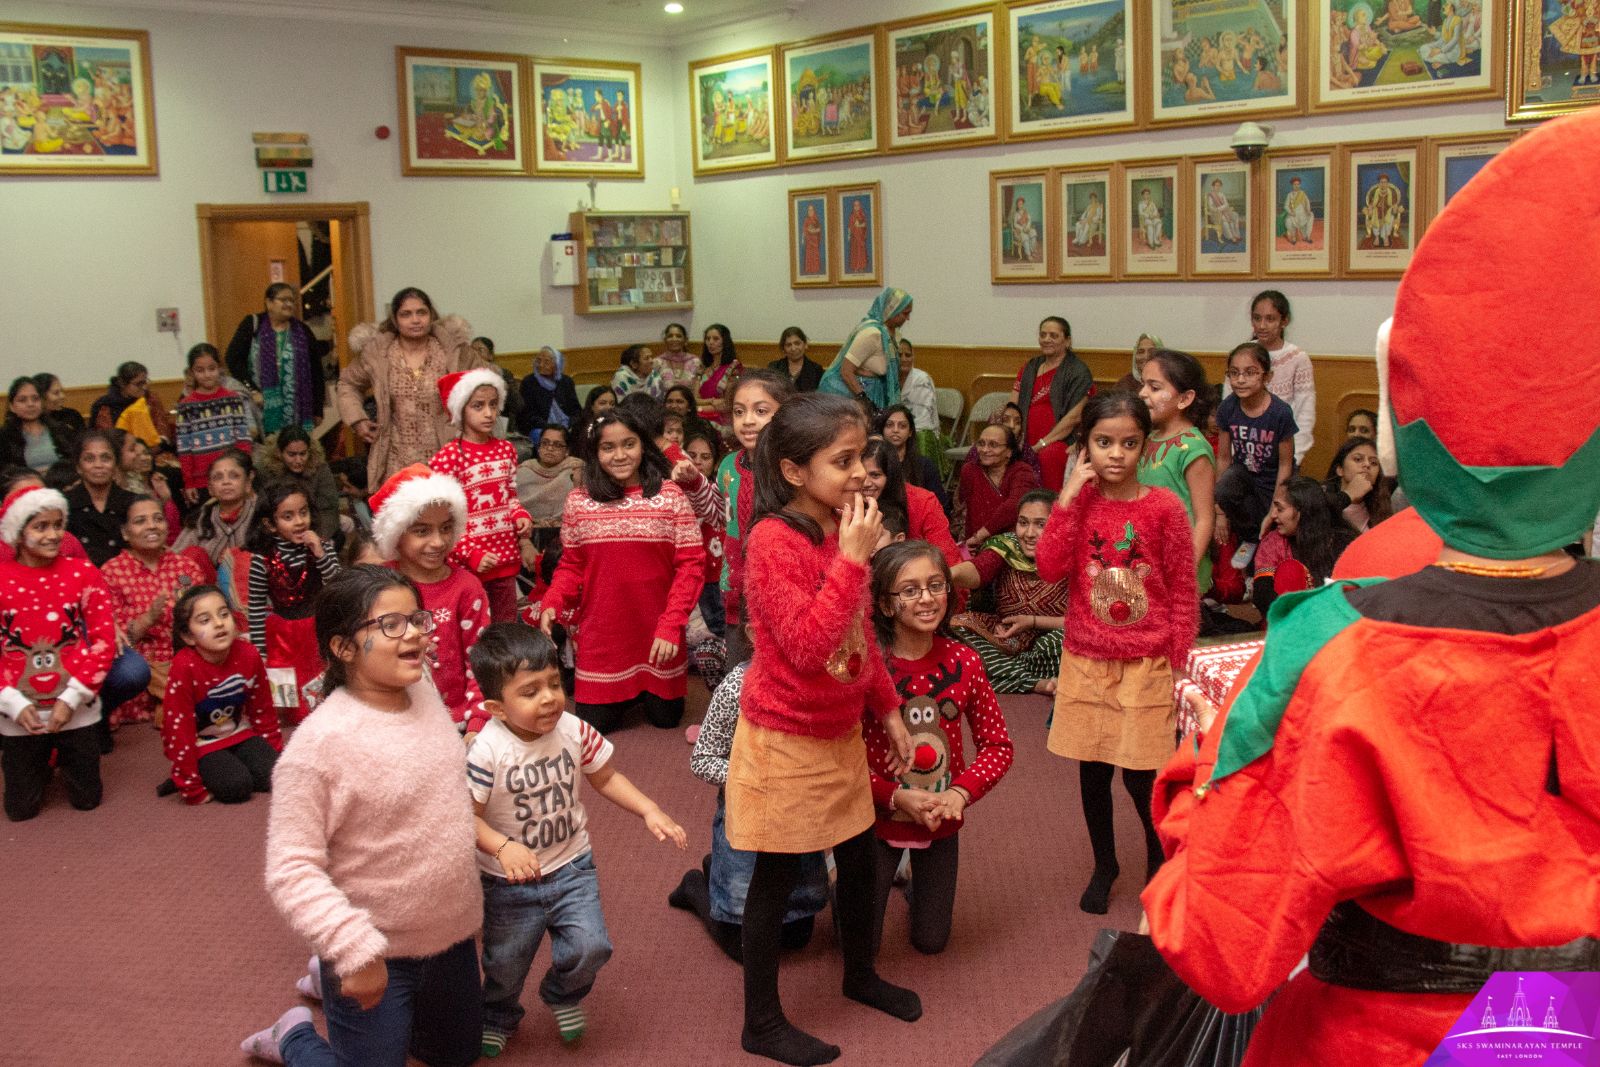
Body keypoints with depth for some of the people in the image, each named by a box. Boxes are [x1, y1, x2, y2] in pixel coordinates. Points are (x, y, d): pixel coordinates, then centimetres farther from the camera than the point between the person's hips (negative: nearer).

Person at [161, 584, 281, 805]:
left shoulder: (248, 655, -13)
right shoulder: (184, 668, -27)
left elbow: (263, 709, 3)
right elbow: (179, 729, -23)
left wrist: (277, 754, 9)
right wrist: (193, 790, -21)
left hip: (239, 733, 5)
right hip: (202, 745, -4)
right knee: (237, 787, -25)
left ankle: (234, 766, 11)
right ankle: (205, 776, 5)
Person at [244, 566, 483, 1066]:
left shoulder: (424, 693, -6)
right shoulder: (320, 743, -26)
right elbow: (291, 870, -25)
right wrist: (353, 949, -29)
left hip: (451, 935, 7)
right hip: (377, 952, -7)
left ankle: (334, 980, 44)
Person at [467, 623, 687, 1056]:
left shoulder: (574, 731, -13)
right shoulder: (487, 752, -25)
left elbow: (606, 778, 2)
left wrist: (649, 810, -9)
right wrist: (503, 847, -39)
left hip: (572, 868, 2)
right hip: (511, 882, -2)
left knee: (590, 947, -10)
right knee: (504, 966, 14)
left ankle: (563, 994, 26)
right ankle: (497, 1018, 49)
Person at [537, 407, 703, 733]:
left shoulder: (671, 496, -6)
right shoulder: (578, 501, 0)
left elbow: (690, 564, -7)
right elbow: (571, 565, 6)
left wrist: (671, 625, -16)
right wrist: (552, 604, -13)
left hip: (657, 632, -1)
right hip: (601, 633, 1)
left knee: (665, 717, 12)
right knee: (594, 724, 7)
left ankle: (649, 692, 44)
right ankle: (622, 695, 38)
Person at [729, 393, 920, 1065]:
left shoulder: (842, 529, 2)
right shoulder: (774, 541, -23)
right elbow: (808, 645, -31)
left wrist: (888, 709, 15)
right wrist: (853, 558, -30)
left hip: (840, 735, 8)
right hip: (784, 740, -8)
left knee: (859, 858, 20)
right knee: (776, 878, 6)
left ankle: (860, 975, 45)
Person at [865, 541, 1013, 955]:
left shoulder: (964, 662, -11)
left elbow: (998, 745, -4)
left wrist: (961, 792, -19)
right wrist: (896, 797, -26)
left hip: (941, 822, 3)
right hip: (878, 818, -3)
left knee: (930, 942, 15)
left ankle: (916, 879, 45)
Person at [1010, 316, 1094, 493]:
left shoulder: (1078, 371, 2)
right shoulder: (1029, 368, 20)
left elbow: (1074, 417, -7)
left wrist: (1043, 443, -12)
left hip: (1060, 443, -4)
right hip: (1027, 445, 4)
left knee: (1049, 455, -36)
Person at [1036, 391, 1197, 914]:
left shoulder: (1164, 508, -8)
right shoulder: (1077, 503, -1)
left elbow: (1184, 592, -4)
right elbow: (1051, 568, -15)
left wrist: (1177, 664, -5)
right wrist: (1069, 497, -17)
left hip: (1145, 664, -2)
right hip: (1085, 661, 3)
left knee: (1140, 774, 1)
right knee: (1092, 769, 11)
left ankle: (1160, 859, 29)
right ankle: (1104, 866, 32)